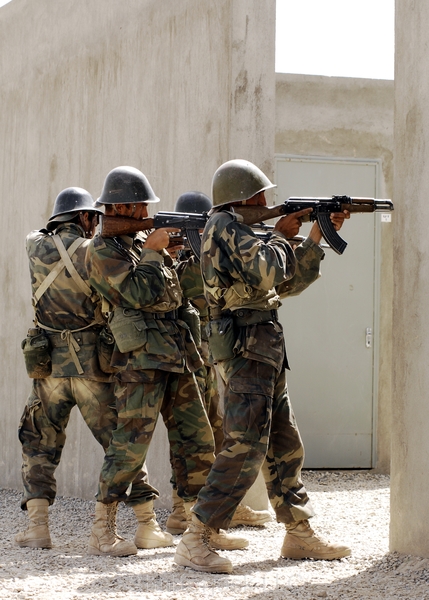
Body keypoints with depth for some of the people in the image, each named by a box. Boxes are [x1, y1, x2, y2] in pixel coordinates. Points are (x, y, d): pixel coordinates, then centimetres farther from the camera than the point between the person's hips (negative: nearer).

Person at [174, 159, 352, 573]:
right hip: (246, 348, -11)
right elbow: (265, 273, -21)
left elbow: (290, 282, 26)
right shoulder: (225, 226, -7)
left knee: (285, 446, 13)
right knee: (246, 446, -16)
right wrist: (280, 235, -4)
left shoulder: (239, 231, 23)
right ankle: (194, 542, -18)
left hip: (264, 352, 11)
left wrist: (317, 236, 19)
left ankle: (299, 536, 21)